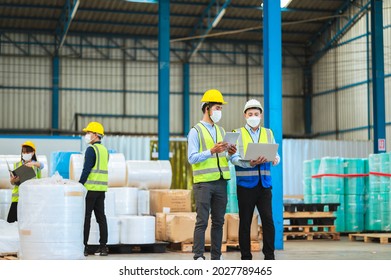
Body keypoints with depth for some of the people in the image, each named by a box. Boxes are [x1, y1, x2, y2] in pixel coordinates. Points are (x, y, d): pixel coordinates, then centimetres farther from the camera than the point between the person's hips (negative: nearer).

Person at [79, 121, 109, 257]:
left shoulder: (91, 149, -11)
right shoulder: (104, 150, 15)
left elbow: (86, 169, -17)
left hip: (91, 188, -8)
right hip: (102, 189, 8)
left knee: (86, 217, -4)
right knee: (101, 216, 7)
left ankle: (83, 247, -3)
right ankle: (103, 247, 7)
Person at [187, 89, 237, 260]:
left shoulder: (221, 131, 17)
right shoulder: (195, 131, -2)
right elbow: (192, 158, -10)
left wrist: (230, 153, -2)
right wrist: (212, 151, -20)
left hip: (220, 182, 6)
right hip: (203, 182, -6)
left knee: (218, 221, 7)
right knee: (202, 221, -6)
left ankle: (216, 257, 12)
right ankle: (198, 256, -2)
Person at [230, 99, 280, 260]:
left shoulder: (268, 133, 15)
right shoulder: (237, 134, 5)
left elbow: (276, 155, 8)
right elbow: (234, 158, -7)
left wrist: (275, 159, -17)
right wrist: (250, 163, -26)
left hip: (264, 183, 2)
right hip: (245, 184, -2)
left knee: (268, 220, -4)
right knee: (245, 222, 3)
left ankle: (269, 256, 4)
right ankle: (246, 257, 10)